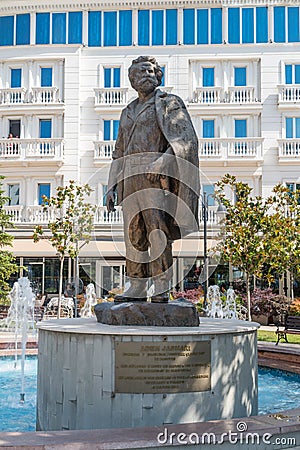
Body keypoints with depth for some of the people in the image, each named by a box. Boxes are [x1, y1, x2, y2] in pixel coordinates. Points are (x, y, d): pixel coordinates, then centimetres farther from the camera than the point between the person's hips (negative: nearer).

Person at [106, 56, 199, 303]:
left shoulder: (169, 103, 4)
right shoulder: (128, 111, 23)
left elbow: (186, 139, -10)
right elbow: (119, 153, 24)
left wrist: (163, 162, -26)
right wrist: (112, 187, 16)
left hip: (155, 176, -6)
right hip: (131, 178, 6)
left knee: (157, 231, -13)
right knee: (134, 233, 5)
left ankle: (162, 288, -12)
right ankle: (137, 288, 11)